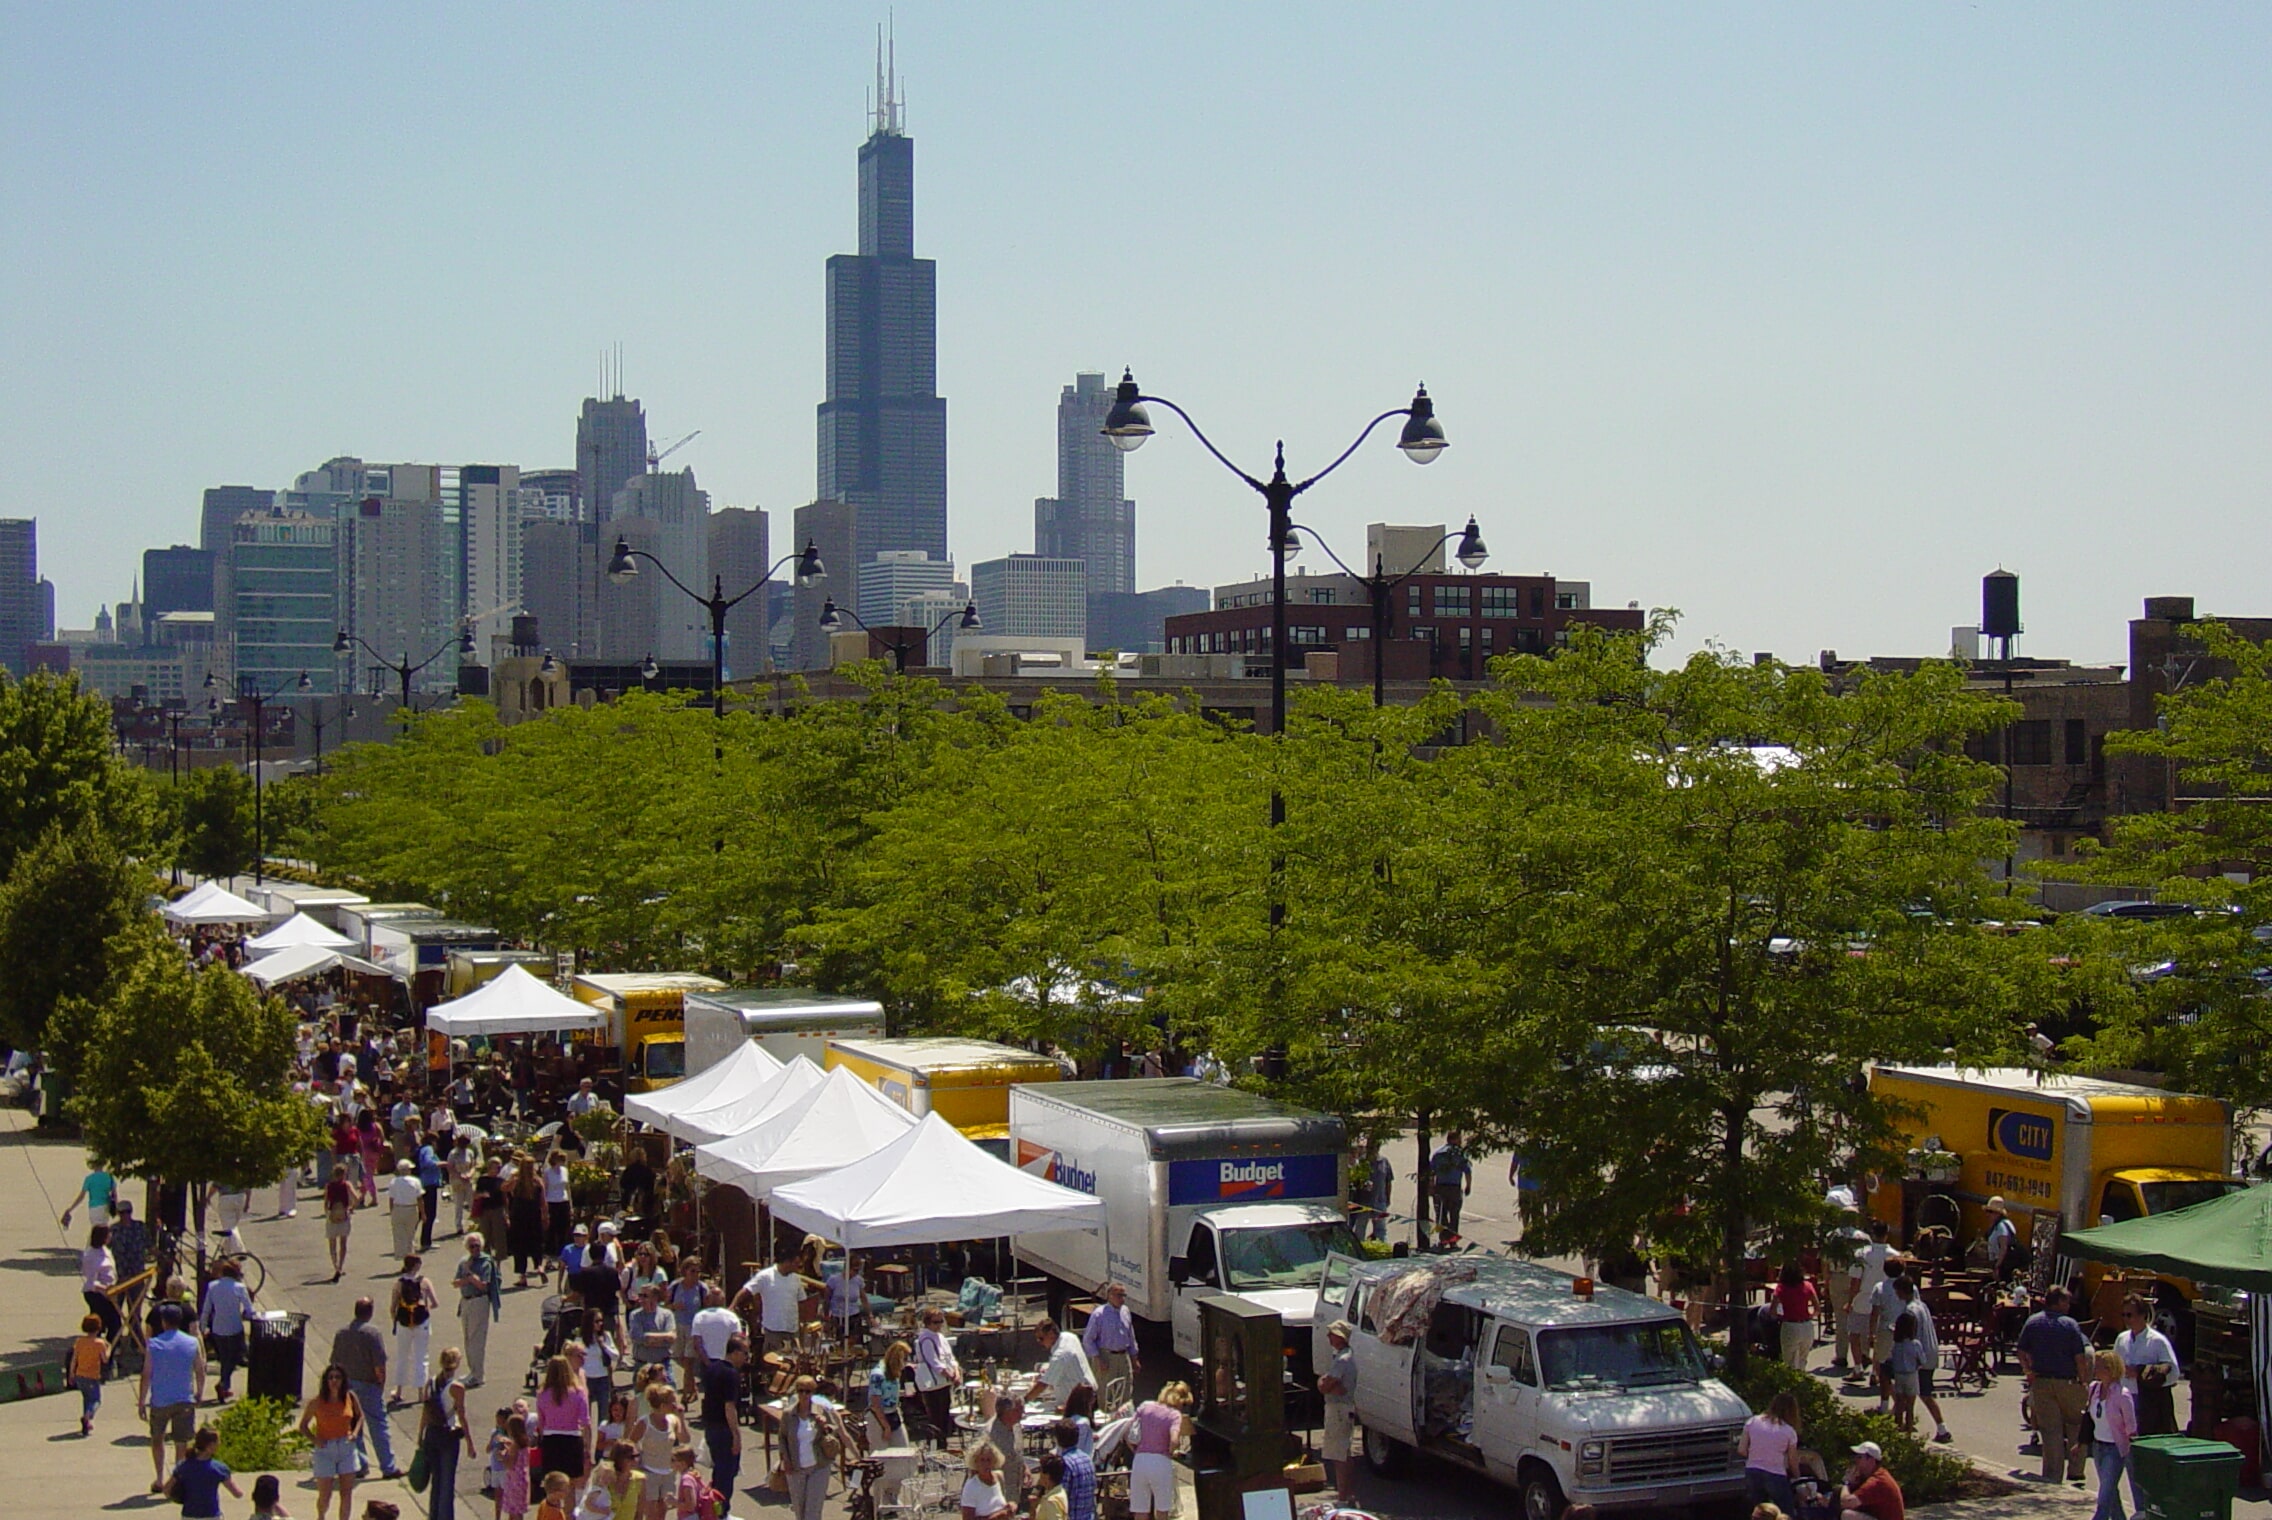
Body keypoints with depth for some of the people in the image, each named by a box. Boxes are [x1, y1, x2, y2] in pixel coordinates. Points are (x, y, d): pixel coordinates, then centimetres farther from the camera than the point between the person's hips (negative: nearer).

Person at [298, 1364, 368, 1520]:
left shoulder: (350, 1397, -3)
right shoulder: (317, 1402, -10)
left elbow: (360, 1416, 15)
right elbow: (303, 1426, -1)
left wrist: (355, 1433, -2)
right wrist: (314, 1440, -17)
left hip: (347, 1448, 2)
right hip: (325, 1450, -2)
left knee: (347, 1493, 4)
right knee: (324, 1496, 3)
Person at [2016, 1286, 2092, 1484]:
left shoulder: (2032, 1322, 3)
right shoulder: (2070, 1325, -6)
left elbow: (2021, 1352, 4)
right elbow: (2080, 1357, -9)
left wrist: (2029, 1371, 14)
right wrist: (2084, 1381, -1)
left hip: (2041, 1383, 3)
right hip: (2067, 1382, -3)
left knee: (2050, 1430, 5)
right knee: (2076, 1424, 15)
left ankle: (2052, 1476, 3)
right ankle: (2075, 1470, 12)